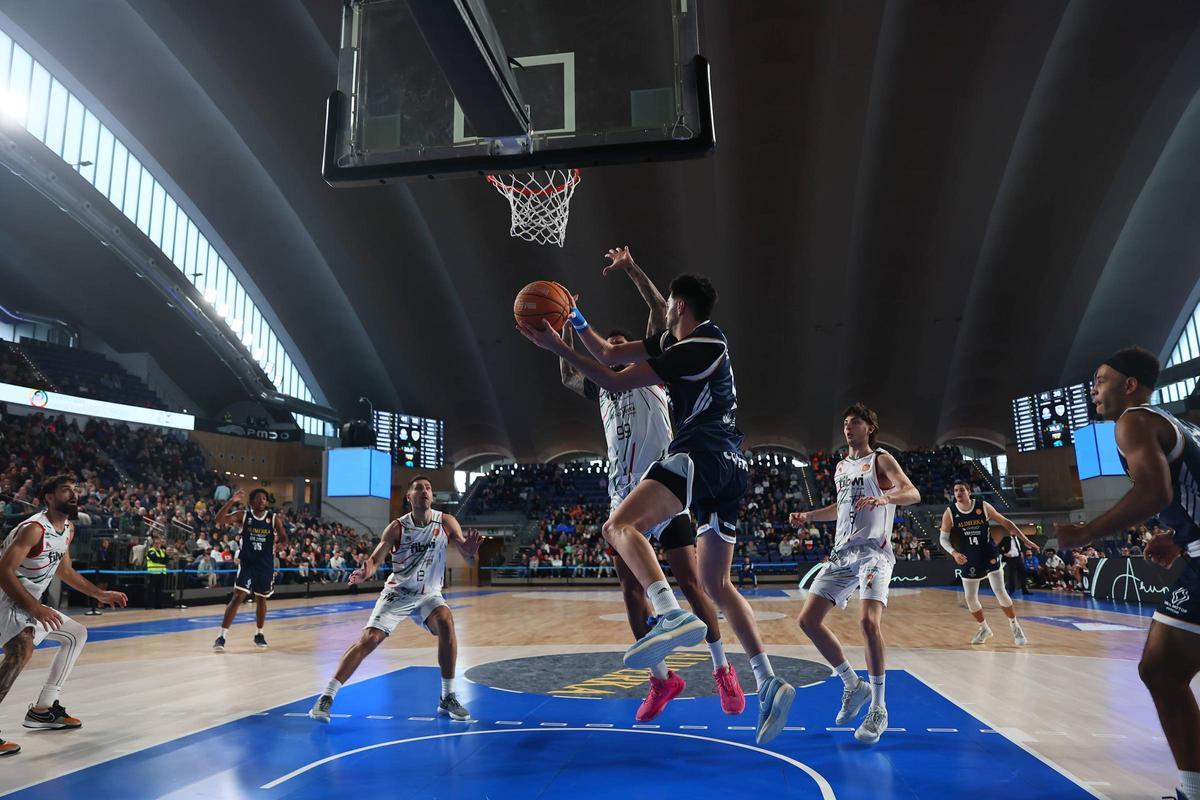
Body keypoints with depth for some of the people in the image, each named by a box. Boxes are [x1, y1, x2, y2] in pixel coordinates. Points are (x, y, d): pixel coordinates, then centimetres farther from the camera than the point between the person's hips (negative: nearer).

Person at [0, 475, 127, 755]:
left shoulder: (68, 529, 8)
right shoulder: (34, 528, -22)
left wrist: (100, 594, 20)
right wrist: (35, 608, -35)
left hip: (31, 605, 10)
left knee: (76, 634, 21)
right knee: (23, 650, -36)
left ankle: (42, 711, 25)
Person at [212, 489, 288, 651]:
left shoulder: (274, 518, -3)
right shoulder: (243, 515, -4)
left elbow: (284, 542, -2)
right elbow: (219, 520, -16)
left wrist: (281, 541, -26)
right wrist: (232, 501, -25)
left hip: (266, 565, 2)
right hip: (246, 563, -2)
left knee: (261, 599, 14)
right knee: (238, 597, -13)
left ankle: (259, 634, 29)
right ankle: (222, 635, -8)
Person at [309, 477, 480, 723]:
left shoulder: (446, 522, -11)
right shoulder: (397, 527, -14)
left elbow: (467, 556, -12)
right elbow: (376, 558, -13)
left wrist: (470, 551, -37)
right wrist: (364, 573, -36)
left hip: (429, 594, 1)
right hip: (397, 592, 0)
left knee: (446, 622, -26)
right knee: (368, 639, -12)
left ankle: (447, 699, -13)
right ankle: (326, 697, 3)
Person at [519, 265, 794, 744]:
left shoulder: (701, 346, -7)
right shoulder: (674, 341, 20)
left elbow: (617, 382, -9)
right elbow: (610, 354, 26)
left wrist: (557, 347, -8)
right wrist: (576, 321, 22)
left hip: (700, 454, -10)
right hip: (730, 466, 10)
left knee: (619, 526, -23)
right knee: (716, 585, 12)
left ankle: (673, 615, -42)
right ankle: (769, 683, 8)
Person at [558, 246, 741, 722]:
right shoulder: (602, 391, 22)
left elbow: (660, 311, -2)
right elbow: (566, 375, 16)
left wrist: (632, 269, -8)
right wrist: (567, 326, 11)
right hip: (623, 496, 6)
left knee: (688, 580, -5)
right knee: (630, 587, 4)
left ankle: (722, 670, 11)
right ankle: (661, 678, 15)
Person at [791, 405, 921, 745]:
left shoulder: (880, 460, -1)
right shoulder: (840, 467, 19)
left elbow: (913, 493, -17)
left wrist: (885, 498, -36)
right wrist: (808, 516, 22)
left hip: (873, 553, -7)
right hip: (842, 554, 7)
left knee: (868, 621, -26)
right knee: (808, 619, 0)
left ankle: (878, 709, -10)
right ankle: (853, 685, 17)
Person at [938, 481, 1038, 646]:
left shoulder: (983, 506, -9)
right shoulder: (949, 513, -8)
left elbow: (1005, 522, 1)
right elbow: (943, 538, -6)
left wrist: (1025, 541, -1)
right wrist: (954, 553, -25)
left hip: (990, 556, -2)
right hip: (969, 560, 2)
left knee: (1000, 592, -11)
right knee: (970, 598, 3)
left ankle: (1015, 628, 8)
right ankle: (984, 629, 26)